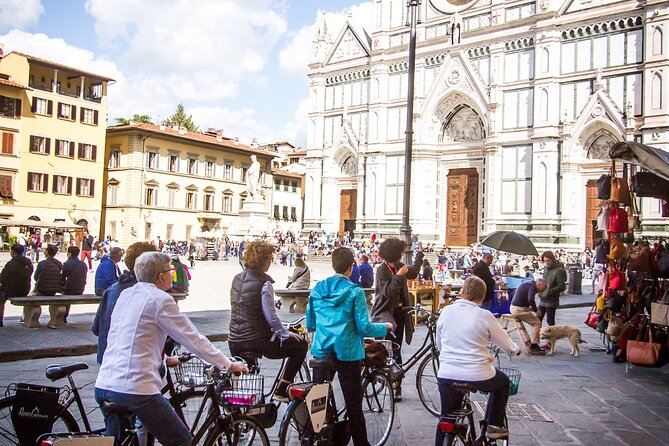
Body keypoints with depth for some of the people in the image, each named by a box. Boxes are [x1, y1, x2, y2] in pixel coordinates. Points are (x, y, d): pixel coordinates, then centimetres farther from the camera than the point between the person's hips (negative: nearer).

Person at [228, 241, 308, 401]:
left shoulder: (237, 279, 8)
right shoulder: (264, 283, -14)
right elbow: (271, 317, -17)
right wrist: (286, 334, -2)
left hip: (234, 341, 7)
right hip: (257, 341, -7)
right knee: (301, 345, 8)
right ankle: (281, 391, 9)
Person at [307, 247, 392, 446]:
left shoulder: (317, 290, 4)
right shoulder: (355, 292, -10)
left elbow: (310, 325, 10)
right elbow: (364, 327, -11)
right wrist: (385, 328, 7)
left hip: (321, 351, 4)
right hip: (347, 353, -4)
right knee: (353, 405, 5)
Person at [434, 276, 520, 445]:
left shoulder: (446, 311, 1)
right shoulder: (484, 316, -7)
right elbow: (506, 344, 5)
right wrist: (516, 350, 28)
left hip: (446, 375, 3)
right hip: (477, 376, -2)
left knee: (447, 418, 20)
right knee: (503, 382, 29)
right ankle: (494, 426, 29)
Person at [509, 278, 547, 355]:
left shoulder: (527, 283, 17)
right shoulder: (532, 286, -14)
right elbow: (530, 300, -30)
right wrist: (535, 310, -14)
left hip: (515, 306, 10)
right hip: (519, 309, -10)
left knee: (535, 317, 15)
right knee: (536, 323, -10)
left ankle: (531, 341, 12)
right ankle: (533, 347, -9)